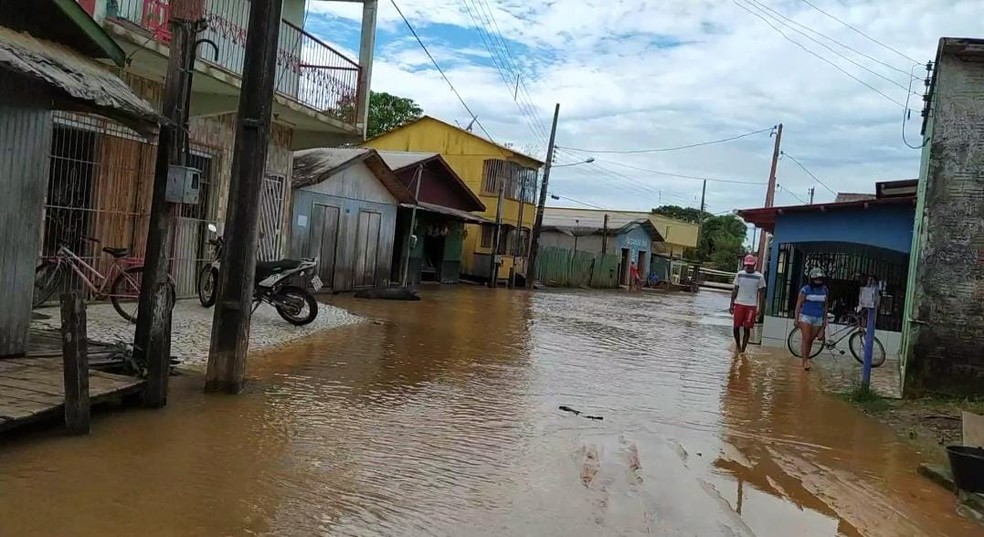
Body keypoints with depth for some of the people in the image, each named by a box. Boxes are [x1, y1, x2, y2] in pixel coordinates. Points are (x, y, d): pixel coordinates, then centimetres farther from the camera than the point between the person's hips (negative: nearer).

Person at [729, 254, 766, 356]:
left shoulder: (759, 277, -1)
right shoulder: (739, 274, 5)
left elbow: (761, 293, 2)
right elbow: (735, 290, 9)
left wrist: (760, 308, -3)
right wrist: (731, 304, 6)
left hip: (751, 306, -2)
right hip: (739, 304, 2)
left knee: (747, 329, 0)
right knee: (736, 327, 1)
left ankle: (742, 350, 9)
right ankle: (737, 345, 24)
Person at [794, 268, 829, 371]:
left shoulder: (824, 290, 7)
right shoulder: (806, 289, -7)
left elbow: (825, 305, 15)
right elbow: (799, 304, -4)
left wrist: (825, 319, 15)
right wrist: (796, 318, -6)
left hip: (818, 319, 4)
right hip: (806, 317, -4)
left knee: (811, 340, 7)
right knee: (806, 339, -9)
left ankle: (806, 358, 18)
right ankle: (805, 361, -9)